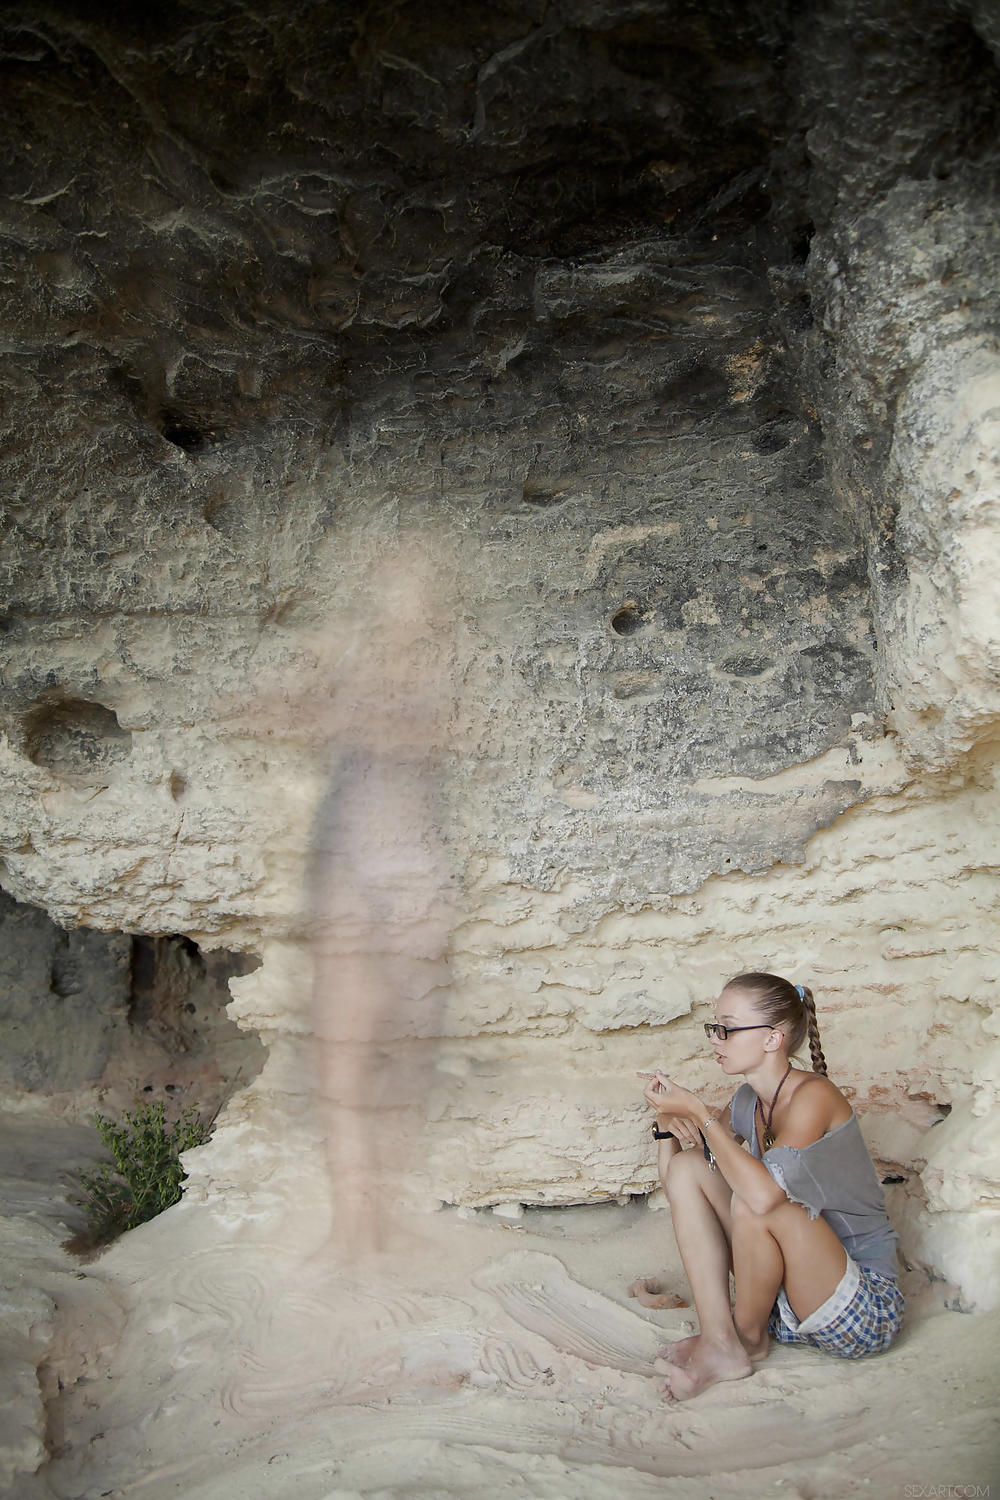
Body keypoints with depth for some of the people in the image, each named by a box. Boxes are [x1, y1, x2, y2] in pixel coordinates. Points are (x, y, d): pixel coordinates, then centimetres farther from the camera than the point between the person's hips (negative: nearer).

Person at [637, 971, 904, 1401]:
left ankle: (748, 1337, -3)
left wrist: (699, 1112, -28)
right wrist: (668, 1119, -9)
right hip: (791, 1295, 8)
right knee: (686, 1167, -5)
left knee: (752, 1201, -32)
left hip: (865, 1310, -7)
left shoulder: (813, 1095, -19)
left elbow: (764, 1193, -38)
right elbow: (673, 1180, 10)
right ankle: (720, 1344, -10)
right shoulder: (748, 1101, 3)